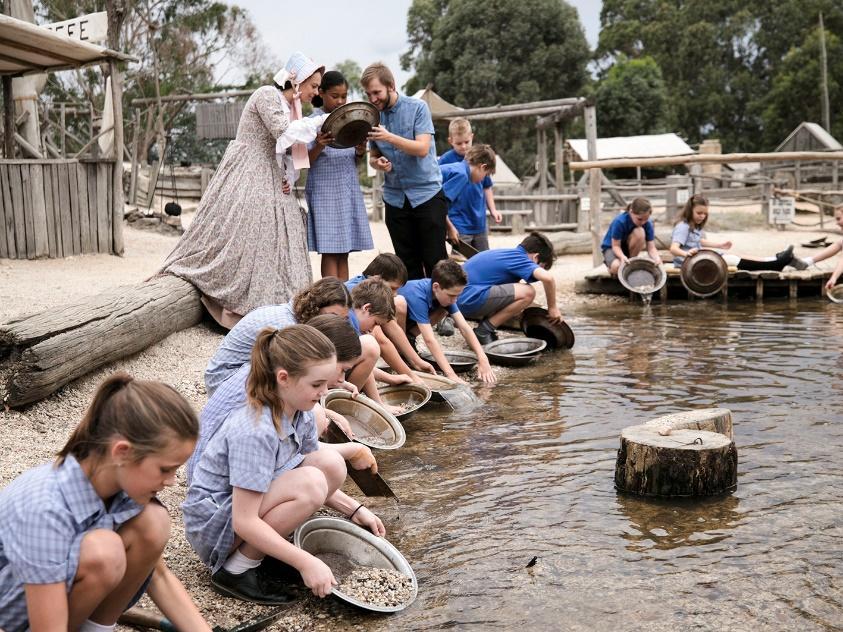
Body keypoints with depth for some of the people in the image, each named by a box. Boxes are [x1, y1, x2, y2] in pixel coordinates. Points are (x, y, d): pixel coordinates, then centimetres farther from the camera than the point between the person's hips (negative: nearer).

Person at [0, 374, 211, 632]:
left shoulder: (121, 481, -16)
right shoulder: (45, 508, -37)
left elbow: (158, 575, -4)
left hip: (67, 586, 6)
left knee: (153, 523, -19)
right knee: (102, 552, -34)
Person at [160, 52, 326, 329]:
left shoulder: (290, 106, 15)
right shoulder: (267, 95, -11)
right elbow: (284, 133, -24)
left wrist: (289, 178, 0)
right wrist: (320, 121, -19)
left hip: (269, 181, 9)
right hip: (245, 177, -9)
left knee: (274, 238, 4)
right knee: (236, 240, -8)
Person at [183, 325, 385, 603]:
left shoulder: (300, 414, -5)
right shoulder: (255, 431, -30)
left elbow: (322, 477, 11)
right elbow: (244, 523, -30)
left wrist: (355, 510, 0)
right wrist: (305, 562, -31)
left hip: (253, 506, 8)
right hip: (213, 522, -8)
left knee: (331, 464, -13)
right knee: (309, 483, -30)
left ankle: (269, 544, 1)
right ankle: (237, 569, -13)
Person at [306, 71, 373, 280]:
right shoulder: (313, 121, -4)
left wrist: (360, 153, -5)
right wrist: (318, 147, -26)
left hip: (349, 190, 5)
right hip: (325, 192, -5)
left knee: (344, 252, 5)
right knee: (330, 251, -6)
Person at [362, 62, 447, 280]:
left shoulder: (417, 108, -6)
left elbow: (423, 148, -16)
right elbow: (372, 156, 13)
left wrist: (390, 138, -30)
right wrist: (379, 163, -11)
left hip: (427, 193, -4)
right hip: (395, 197, 4)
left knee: (434, 260, -4)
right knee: (408, 263, 6)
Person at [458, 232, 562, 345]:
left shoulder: (507, 254, 20)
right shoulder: (519, 258, -7)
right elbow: (547, 278, -24)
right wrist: (552, 307, -9)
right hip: (469, 300, -10)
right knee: (527, 292, -14)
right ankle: (483, 332, -8)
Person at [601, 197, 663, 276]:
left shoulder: (647, 224, -19)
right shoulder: (619, 222, -30)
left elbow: (651, 248, -19)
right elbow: (616, 246, -25)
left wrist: (657, 258, -41)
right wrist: (622, 256, -47)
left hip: (629, 248, 4)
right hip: (611, 248, -4)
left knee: (640, 232, -30)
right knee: (617, 266, -39)